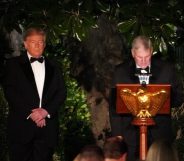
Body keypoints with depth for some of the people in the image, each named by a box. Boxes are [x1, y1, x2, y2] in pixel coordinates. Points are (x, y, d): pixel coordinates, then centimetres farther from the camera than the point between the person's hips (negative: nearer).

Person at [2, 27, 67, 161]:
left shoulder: (53, 67, 17)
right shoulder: (13, 64, 7)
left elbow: (62, 92, 9)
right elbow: (10, 91, -3)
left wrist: (46, 111, -8)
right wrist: (30, 113, -11)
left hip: (47, 124, 3)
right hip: (22, 124, -2)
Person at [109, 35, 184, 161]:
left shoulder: (167, 69, 3)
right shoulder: (121, 72, 4)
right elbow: (114, 105, 5)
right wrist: (117, 136, -1)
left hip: (160, 134, 0)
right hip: (131, 135, 0)